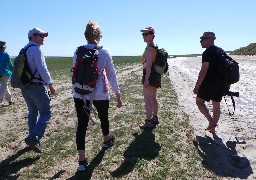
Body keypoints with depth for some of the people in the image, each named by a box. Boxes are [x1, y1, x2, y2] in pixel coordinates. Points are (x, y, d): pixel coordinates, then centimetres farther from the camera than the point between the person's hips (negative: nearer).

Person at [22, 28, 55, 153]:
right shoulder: (36, 49, -12)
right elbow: (42, 69, -18)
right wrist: (50, 84, -11)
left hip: (24, 87, 9)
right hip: (37, 86, -9)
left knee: (33, 112, 19)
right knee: (45, 113, -2)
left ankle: (33, 139, 26)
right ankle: (33, 138, -12)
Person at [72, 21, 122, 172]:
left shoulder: (78, 52, 1)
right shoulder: (104, 52, -7)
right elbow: (111, 75, -5)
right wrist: (118, 94, 3)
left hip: (80, 94, 2)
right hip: (100, 94, -1)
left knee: (82, 125, 2)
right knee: (103, 117, 23)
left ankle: (82, 160, 4)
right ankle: (107, 140, 50)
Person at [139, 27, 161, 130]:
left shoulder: (149, 48, -16)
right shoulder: (155, 47, 14)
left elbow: (149, 64, -24)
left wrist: (146, 79, -27)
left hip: (149, 75, -10)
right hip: (156, 75, 10)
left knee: (147, 100, -5)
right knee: (153, 98, 21)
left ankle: (148, 123, 1)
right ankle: (155, 118, 34)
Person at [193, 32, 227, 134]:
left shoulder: (207, 52, -13)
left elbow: (204, 70, -21)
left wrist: (197, 85, -19)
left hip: (209, 83, -8)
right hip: (221, 83, 9)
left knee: (199, 101, 6)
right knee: (216, 105, 13)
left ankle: (211, 121, -6)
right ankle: (213, 127, 22)